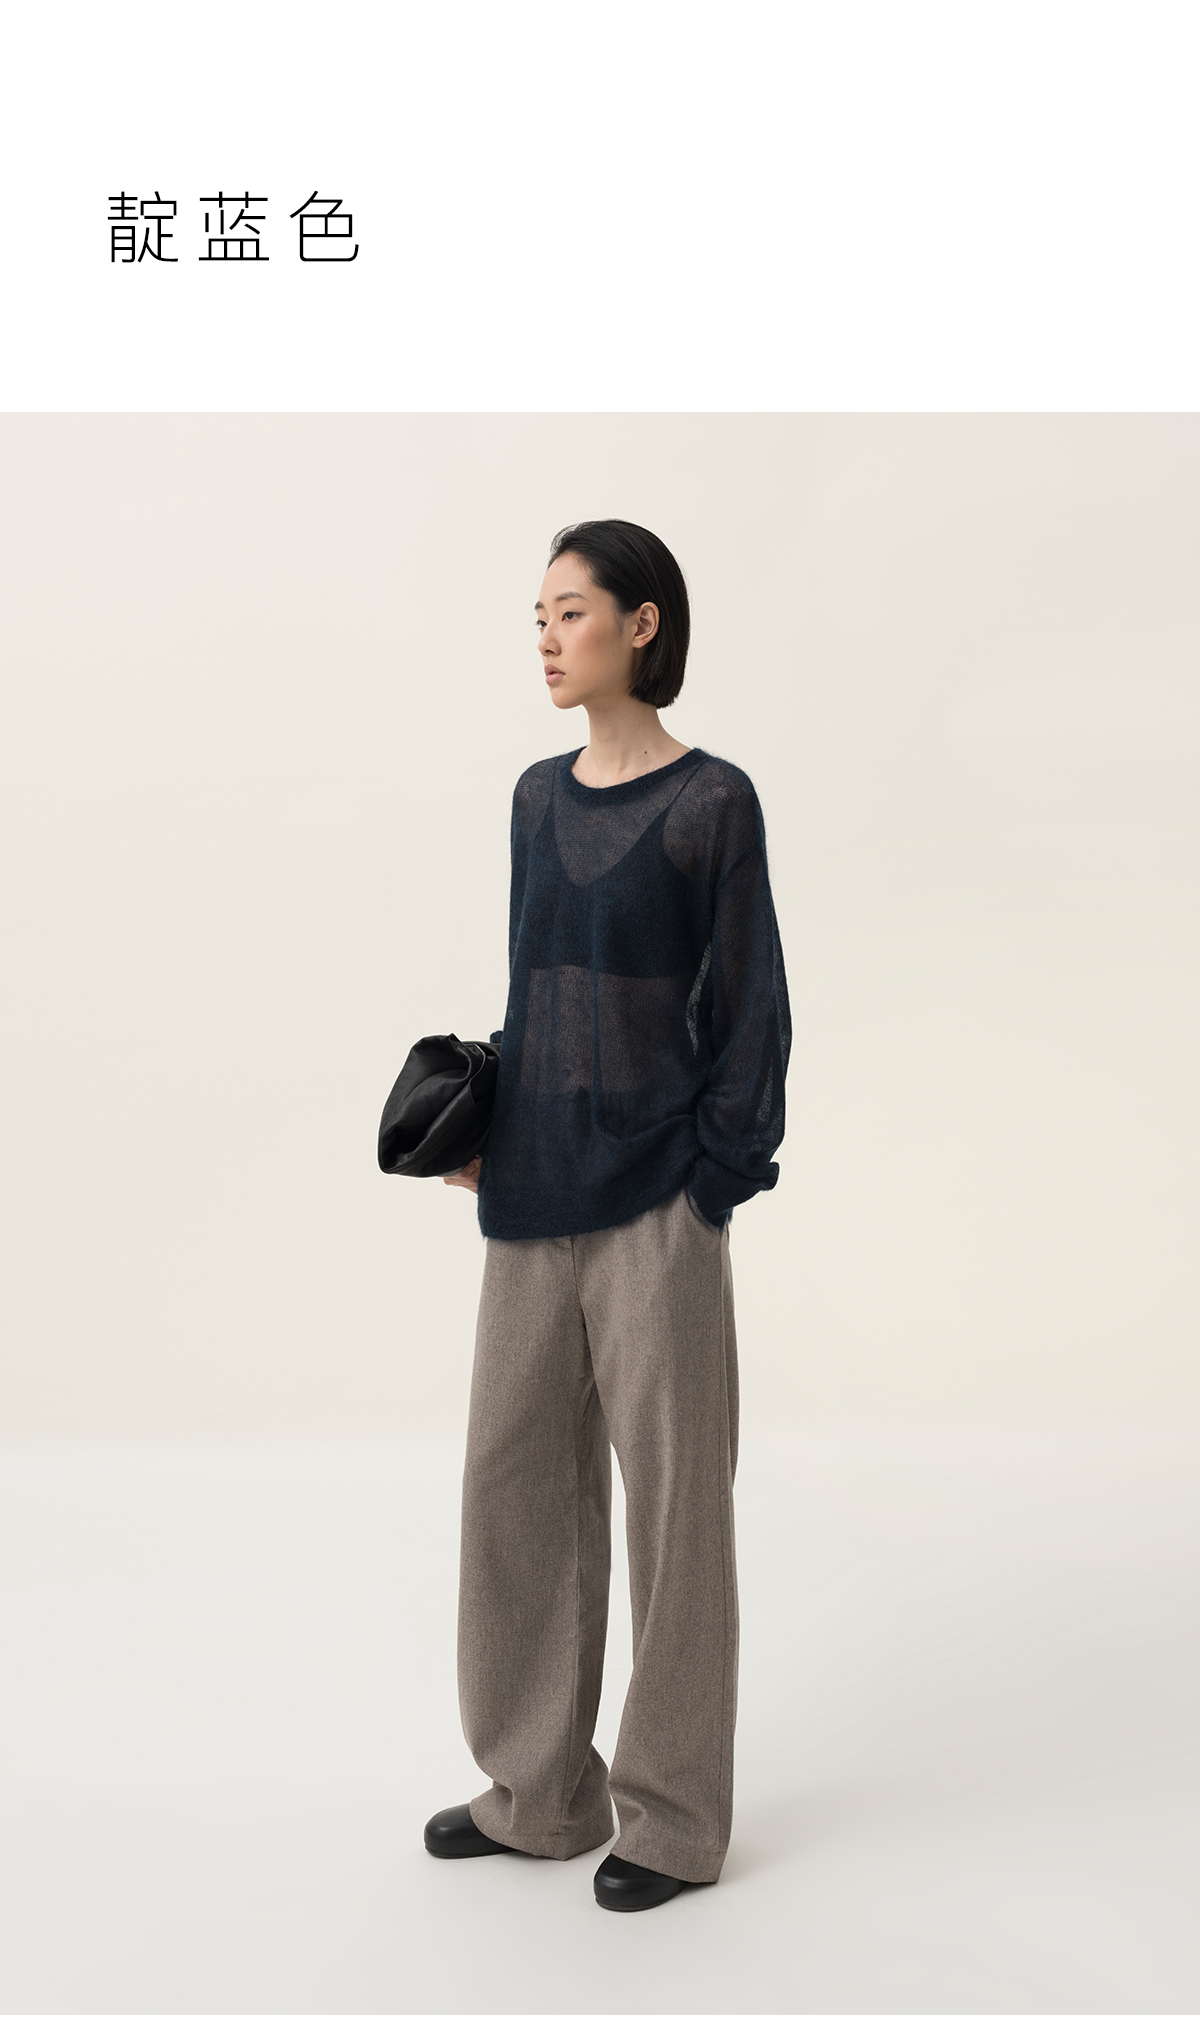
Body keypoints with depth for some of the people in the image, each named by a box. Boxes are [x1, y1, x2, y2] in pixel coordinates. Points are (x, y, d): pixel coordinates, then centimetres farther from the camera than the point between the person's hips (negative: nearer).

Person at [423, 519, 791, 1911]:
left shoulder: (710, 803, -7)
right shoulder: (539, 797, 11)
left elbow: (747, 1010, -6)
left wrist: (713, 1182, -10)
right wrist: (481, 1122, 5)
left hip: (652, 1198, -6)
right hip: (535, 1195, 7)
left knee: (670, 1490, 4)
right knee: (516, 1478, 11)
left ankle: (674, 1816, 19)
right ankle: (538, 1789, 27)